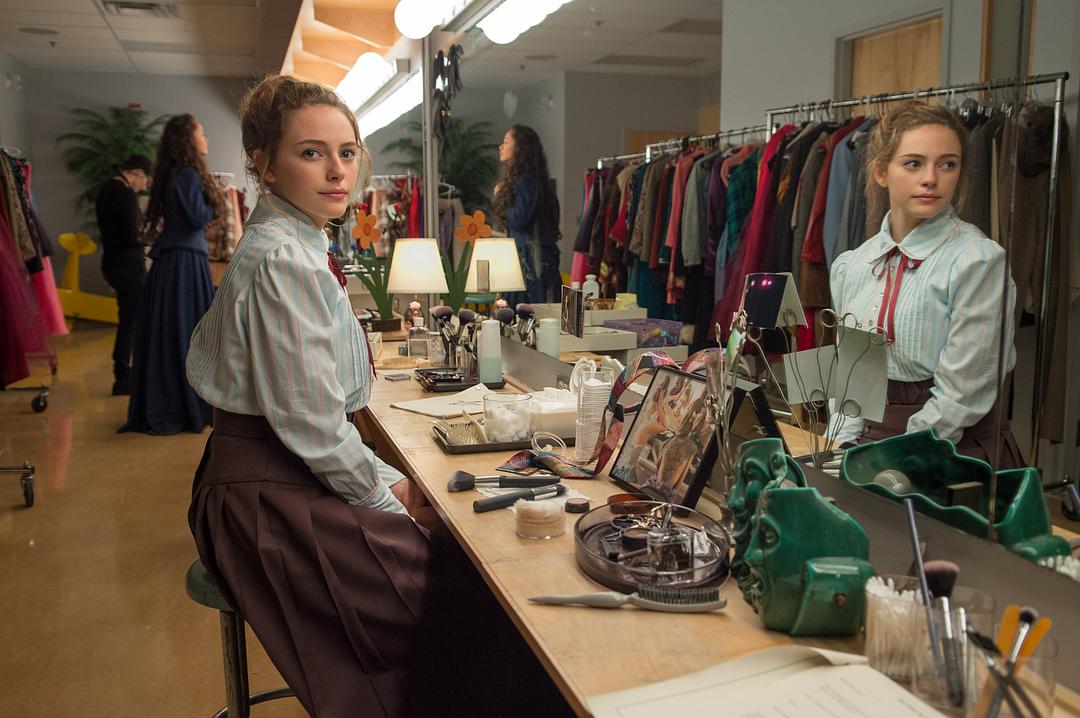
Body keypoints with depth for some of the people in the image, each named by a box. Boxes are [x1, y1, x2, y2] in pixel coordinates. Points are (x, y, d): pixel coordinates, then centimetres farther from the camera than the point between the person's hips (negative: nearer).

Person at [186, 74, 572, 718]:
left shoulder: (297, 245, 11)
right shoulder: (283, 261, -21)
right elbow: (313, 424, -22)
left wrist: (383, 477, 9)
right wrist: (385, 496, -8)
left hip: (284, 474, 9)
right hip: (269, 495, -9)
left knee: (457, 569, 6)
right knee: (461, 599, -8)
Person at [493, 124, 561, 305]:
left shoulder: (527, 180, -13)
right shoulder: (517, 178, 17)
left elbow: (519, 220, -20)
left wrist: (500, 196, -7)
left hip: (531, 259, -10)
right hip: (522, 256, 10)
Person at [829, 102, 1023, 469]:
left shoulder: (980, 261, -10)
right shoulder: (851, 266, 7)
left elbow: (960, 395, -12)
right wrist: (843, 451, -1)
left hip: (959, 447, -4)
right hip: (873, 435, 4)